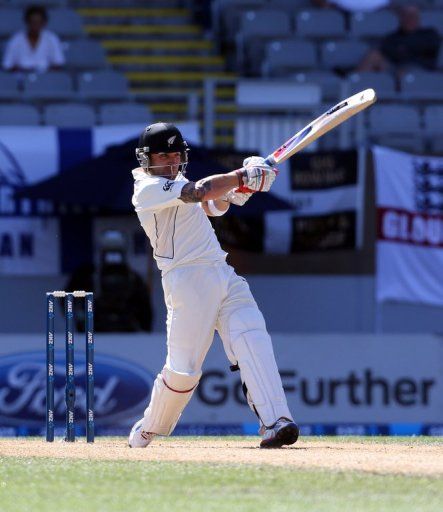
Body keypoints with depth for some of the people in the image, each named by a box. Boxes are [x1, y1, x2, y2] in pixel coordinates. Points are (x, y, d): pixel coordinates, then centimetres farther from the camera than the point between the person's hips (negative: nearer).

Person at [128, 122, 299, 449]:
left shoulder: (175, 184, 23)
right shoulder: (149, 189, -7)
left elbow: (216, 205, 26)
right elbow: (200, 192, -20)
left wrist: (237, 188, 5)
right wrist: (243, 175, -13)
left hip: (223, 275, 7)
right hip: (187, 281, -7)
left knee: (253, 339, -16)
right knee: (183, 369, -4)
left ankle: (275, 422, -29)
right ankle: (148, 431, 21)